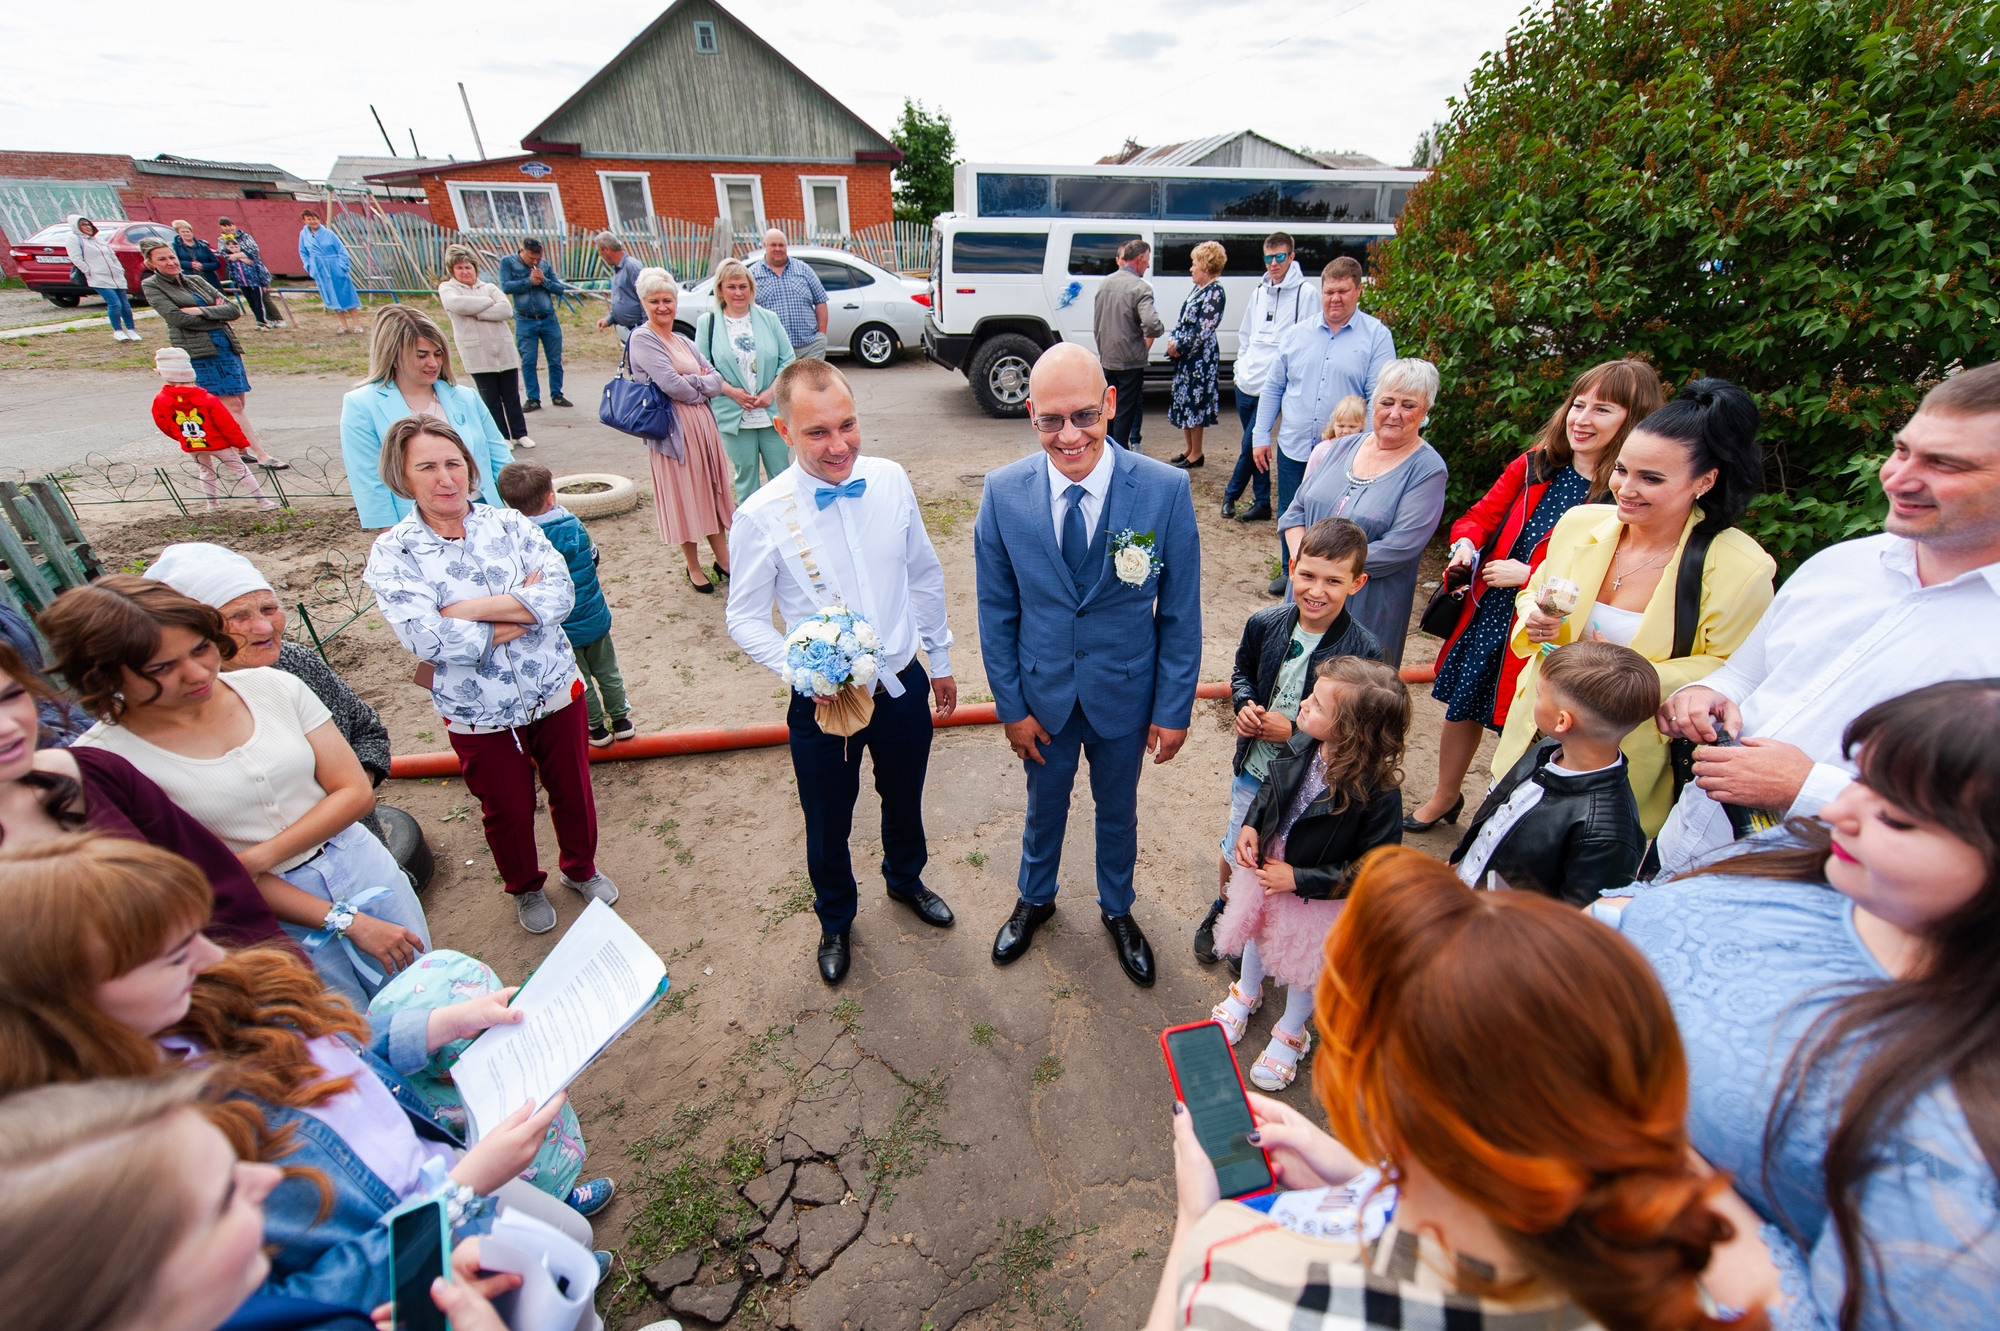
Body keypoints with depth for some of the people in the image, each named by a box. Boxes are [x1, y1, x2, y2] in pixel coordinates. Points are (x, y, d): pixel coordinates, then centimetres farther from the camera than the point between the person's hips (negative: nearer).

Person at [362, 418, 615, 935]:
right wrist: (523, 607, -18)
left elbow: (560, 594, -16)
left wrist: (472, 608, -22)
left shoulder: (511, 523, -4)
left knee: (573, 792, 19)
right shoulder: (392, 553, -9)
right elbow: (428, 640, -22)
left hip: (555, 694, 2)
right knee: (508, 811, 18)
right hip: (479, 716, -1)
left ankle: (581, 868, 48)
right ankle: (525, 887, 47)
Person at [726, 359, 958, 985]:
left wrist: (940, 660, 10)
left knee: (904, 799, 26)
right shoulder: (761, 517, -18)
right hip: (823, 700, -2)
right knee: (828, 825, 19)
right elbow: (745, 618, -8)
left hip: (902, 686, 3)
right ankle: (835, 920, 51)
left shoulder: (891, 481, -9)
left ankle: (905, 878, 60)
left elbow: (924, 575, 3)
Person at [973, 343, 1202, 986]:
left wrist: (1174, 709, -6)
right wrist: (1011, 704, -5)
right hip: (1042, 692, 1)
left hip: (1125, 692, 0)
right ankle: (1035, 899, 56)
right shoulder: (1003, 492, -15)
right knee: (1044, 805, 25)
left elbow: (1180, 611, -10)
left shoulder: (1165, 489, -19)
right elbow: (996, 610, -6)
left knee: (1118, 811, 23)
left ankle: (1117, 909, 53)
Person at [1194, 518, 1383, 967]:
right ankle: (1222, 909, 53)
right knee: (1235, 849, 23)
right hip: (1252, 768, 3)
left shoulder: (1364, 651, -22)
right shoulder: (1265, 624, -11)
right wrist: (1244, 704, -13)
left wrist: (1296, 731, -24)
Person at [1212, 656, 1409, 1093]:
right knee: (1256, 930, 29)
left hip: (1320, 896, -5)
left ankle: (1290, 1033, 52)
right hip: (1267, 864, 5)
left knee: (1304, 964, 22)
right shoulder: (1301, 746, -20)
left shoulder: (1378, 794, -35)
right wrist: (1250, 826, -12)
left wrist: (1299, 878, -25)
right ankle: (1247, 992, 62)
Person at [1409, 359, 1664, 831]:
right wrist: (1466, 543, -9)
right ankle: (1445, 796, 42)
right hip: (1486, 614, 5)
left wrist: (1531, 576, -20)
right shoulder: (1535, 466, 0)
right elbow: (1482, 514, 11)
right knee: (1462, 708, 19)